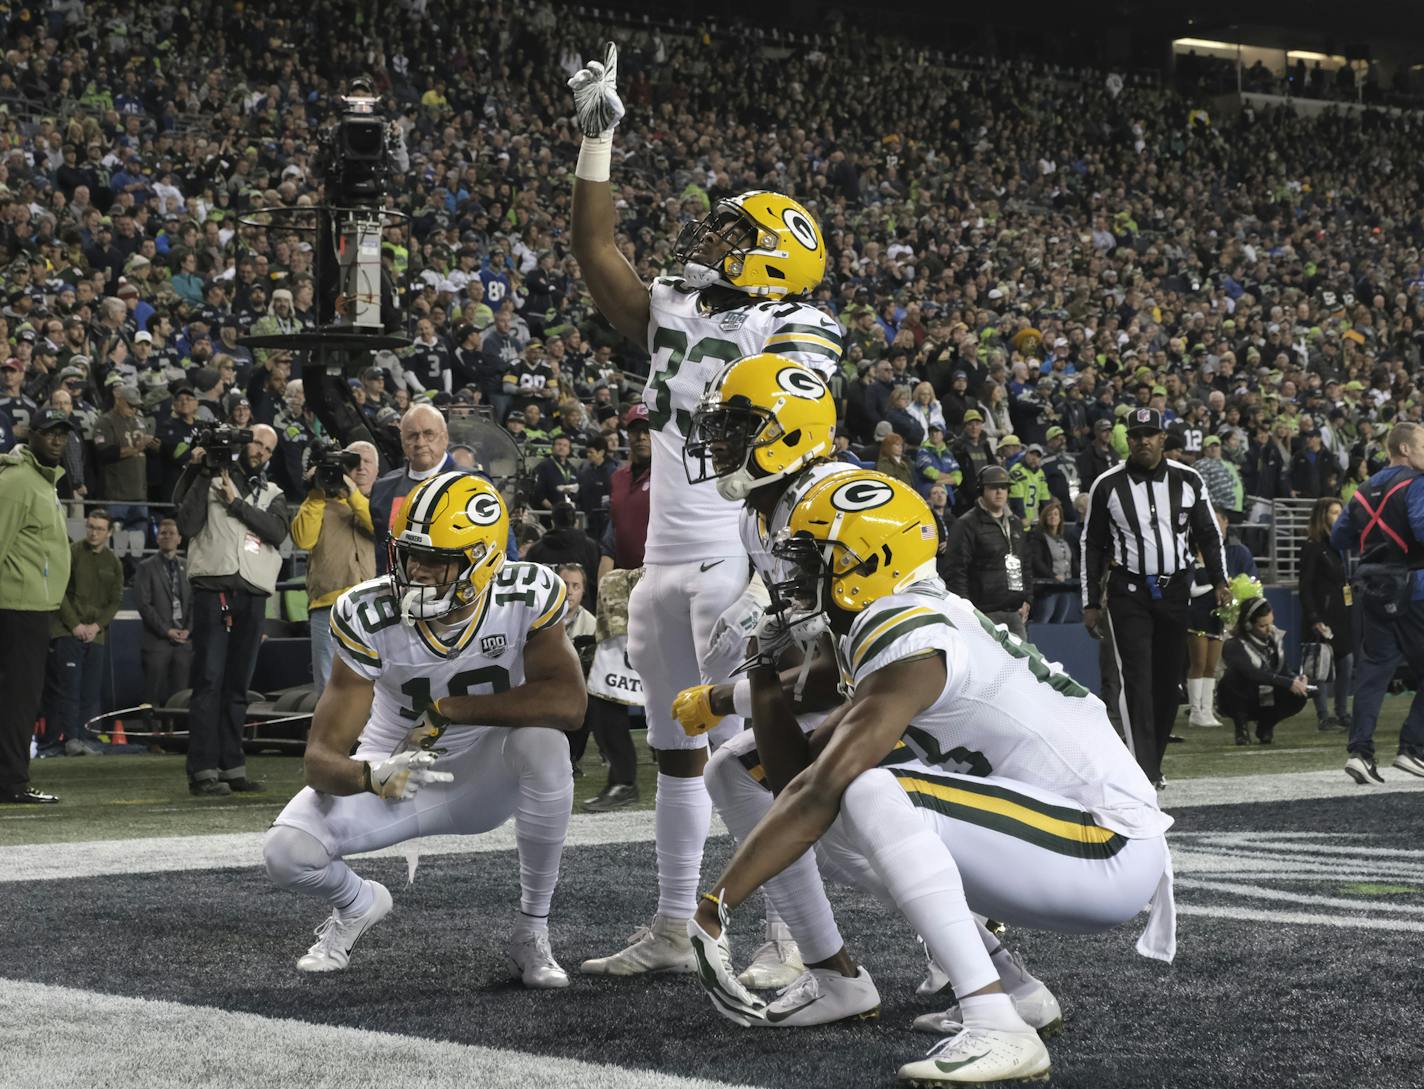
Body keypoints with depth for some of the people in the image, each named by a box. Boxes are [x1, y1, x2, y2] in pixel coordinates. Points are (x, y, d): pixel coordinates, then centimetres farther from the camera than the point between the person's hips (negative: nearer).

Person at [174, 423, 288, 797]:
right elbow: (186, 524, -5)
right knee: (209, 682, -9)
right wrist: (200, 475, -6)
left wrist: (236, 502, -6)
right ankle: (203, 771, -12)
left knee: (237, 687, 7)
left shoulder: (272, 494, 18)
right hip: (214, 591, -4)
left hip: (253, 597, 4)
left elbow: (277, 531, -1)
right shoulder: (211, 479, 8)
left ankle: (232, 767, 10)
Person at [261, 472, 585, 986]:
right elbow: (321, 759, -23)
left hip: (487, 779, 0)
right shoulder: (369, 616, -21)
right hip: (401, 776, 0)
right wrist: (371, 776, -48)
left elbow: (569, 703, -34)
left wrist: (446, 709, -31)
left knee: (544, 741, -34)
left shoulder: (527, 597, -20)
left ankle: (533, 931, -14)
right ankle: (359, 904, 17)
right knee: (286, 852, -23)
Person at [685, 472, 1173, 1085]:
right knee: (839, 831, 10)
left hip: (1109, 853, -10)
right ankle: (1015, 987, 15)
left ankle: (998, 1028, -28)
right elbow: (801, 771, 15)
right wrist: (765, 677, 4)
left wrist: (713, 911, -24)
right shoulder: (901, 623, 13)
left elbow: (818, 794, -24)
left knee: (870, 796, -26)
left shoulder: (907, 641, -16)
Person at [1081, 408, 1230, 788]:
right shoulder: (1107, 486, -1)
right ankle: (1143, 770, -18)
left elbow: (1209, 534, 10)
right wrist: (1090, 603, 3)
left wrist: (1219, 582, -5)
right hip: (1128, 592, -3)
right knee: (1136, 678, -13)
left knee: (1168, 681, 6)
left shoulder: (1187, 481, 4)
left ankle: (1154, 762, 19)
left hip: (1176, 589, 3)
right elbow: (1092, 546, 5)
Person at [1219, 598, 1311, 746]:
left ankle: (1265, 725, 4)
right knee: (1234, 676, -36)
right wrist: (1288, 683, -42)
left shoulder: (1275, 638, -1)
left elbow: (1283, 671, 2)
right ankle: (1241, 726, -13)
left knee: (1299, 696, -23)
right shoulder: (1234, 646, -21)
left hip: (1267, 699, 5)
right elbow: (1253, 673, -37)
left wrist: (1297, 678, -22)